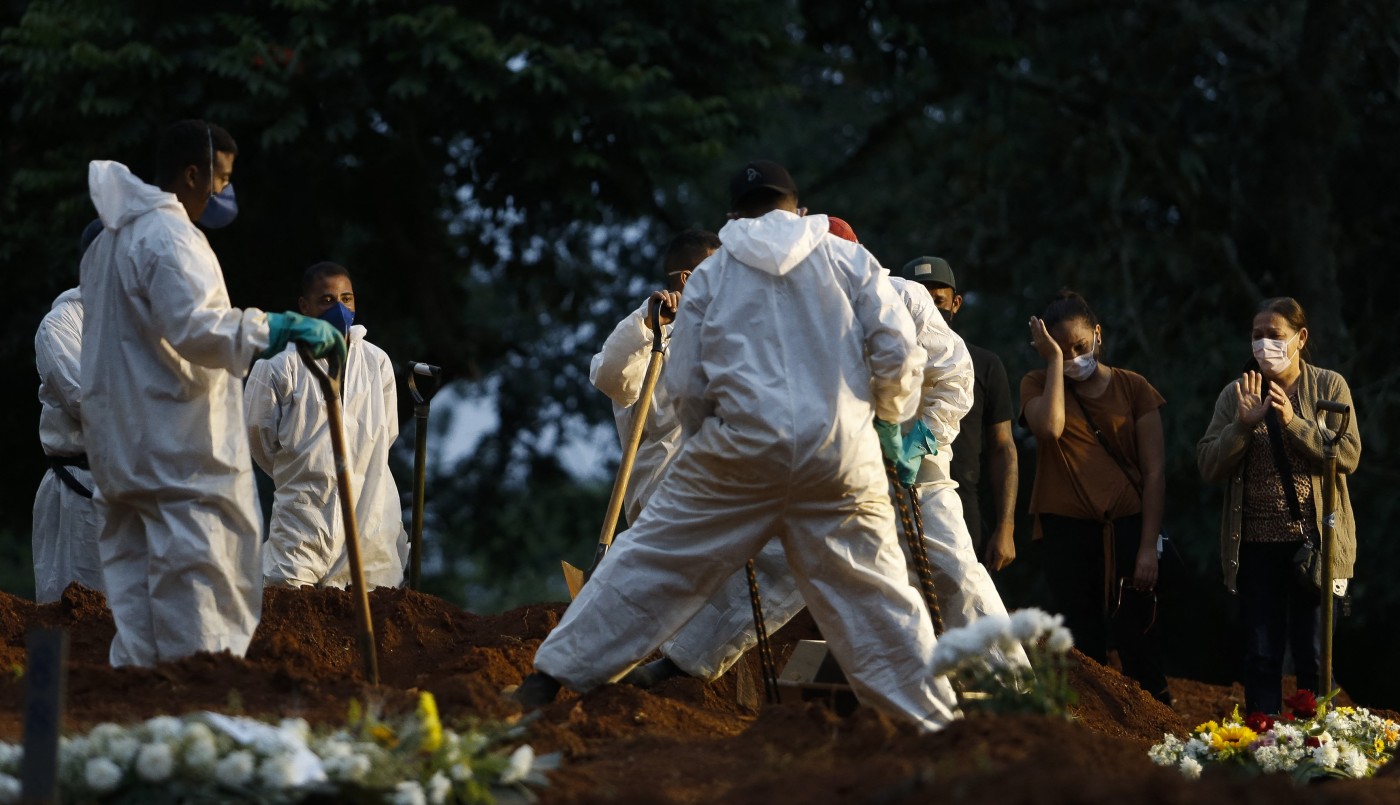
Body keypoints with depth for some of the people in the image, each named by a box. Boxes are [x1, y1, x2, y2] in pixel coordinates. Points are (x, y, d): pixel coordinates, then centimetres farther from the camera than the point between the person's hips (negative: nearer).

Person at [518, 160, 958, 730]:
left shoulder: (712, 274, 10)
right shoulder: (848, 260, 9)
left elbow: (684, 386, 8)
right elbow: (898, 352, 3)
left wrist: (705, 439, 26)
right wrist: (889, 415, 22)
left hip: (741, 447, 0)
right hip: (841, 457, 0)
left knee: (651, 561, 8)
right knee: (874, 593, 7)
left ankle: (554, 673, 10)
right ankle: (934, 720, 9)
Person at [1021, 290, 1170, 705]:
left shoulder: (1134, 389, 5)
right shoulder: (1038, 385, 7)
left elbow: (1154, 473, 1)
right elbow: (1050, 428, -17)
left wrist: (1148, 546, -7)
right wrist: (1054, 361, -10)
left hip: (1127, 527, -1)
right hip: (1067, 530, 1)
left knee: (1136, 638, -6)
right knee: (1083, 641, 1)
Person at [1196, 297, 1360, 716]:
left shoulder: (1329, 386, 0)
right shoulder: (1236, 395, 5)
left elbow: (1348, 456, -9)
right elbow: (1209, 466, 0)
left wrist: (1294, 423, -19)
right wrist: (1243, 424, -15)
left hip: (1315, 540, -2)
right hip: (1256, 543, 2)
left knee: (1313, 654, 2)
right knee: (1261, 655, 6)